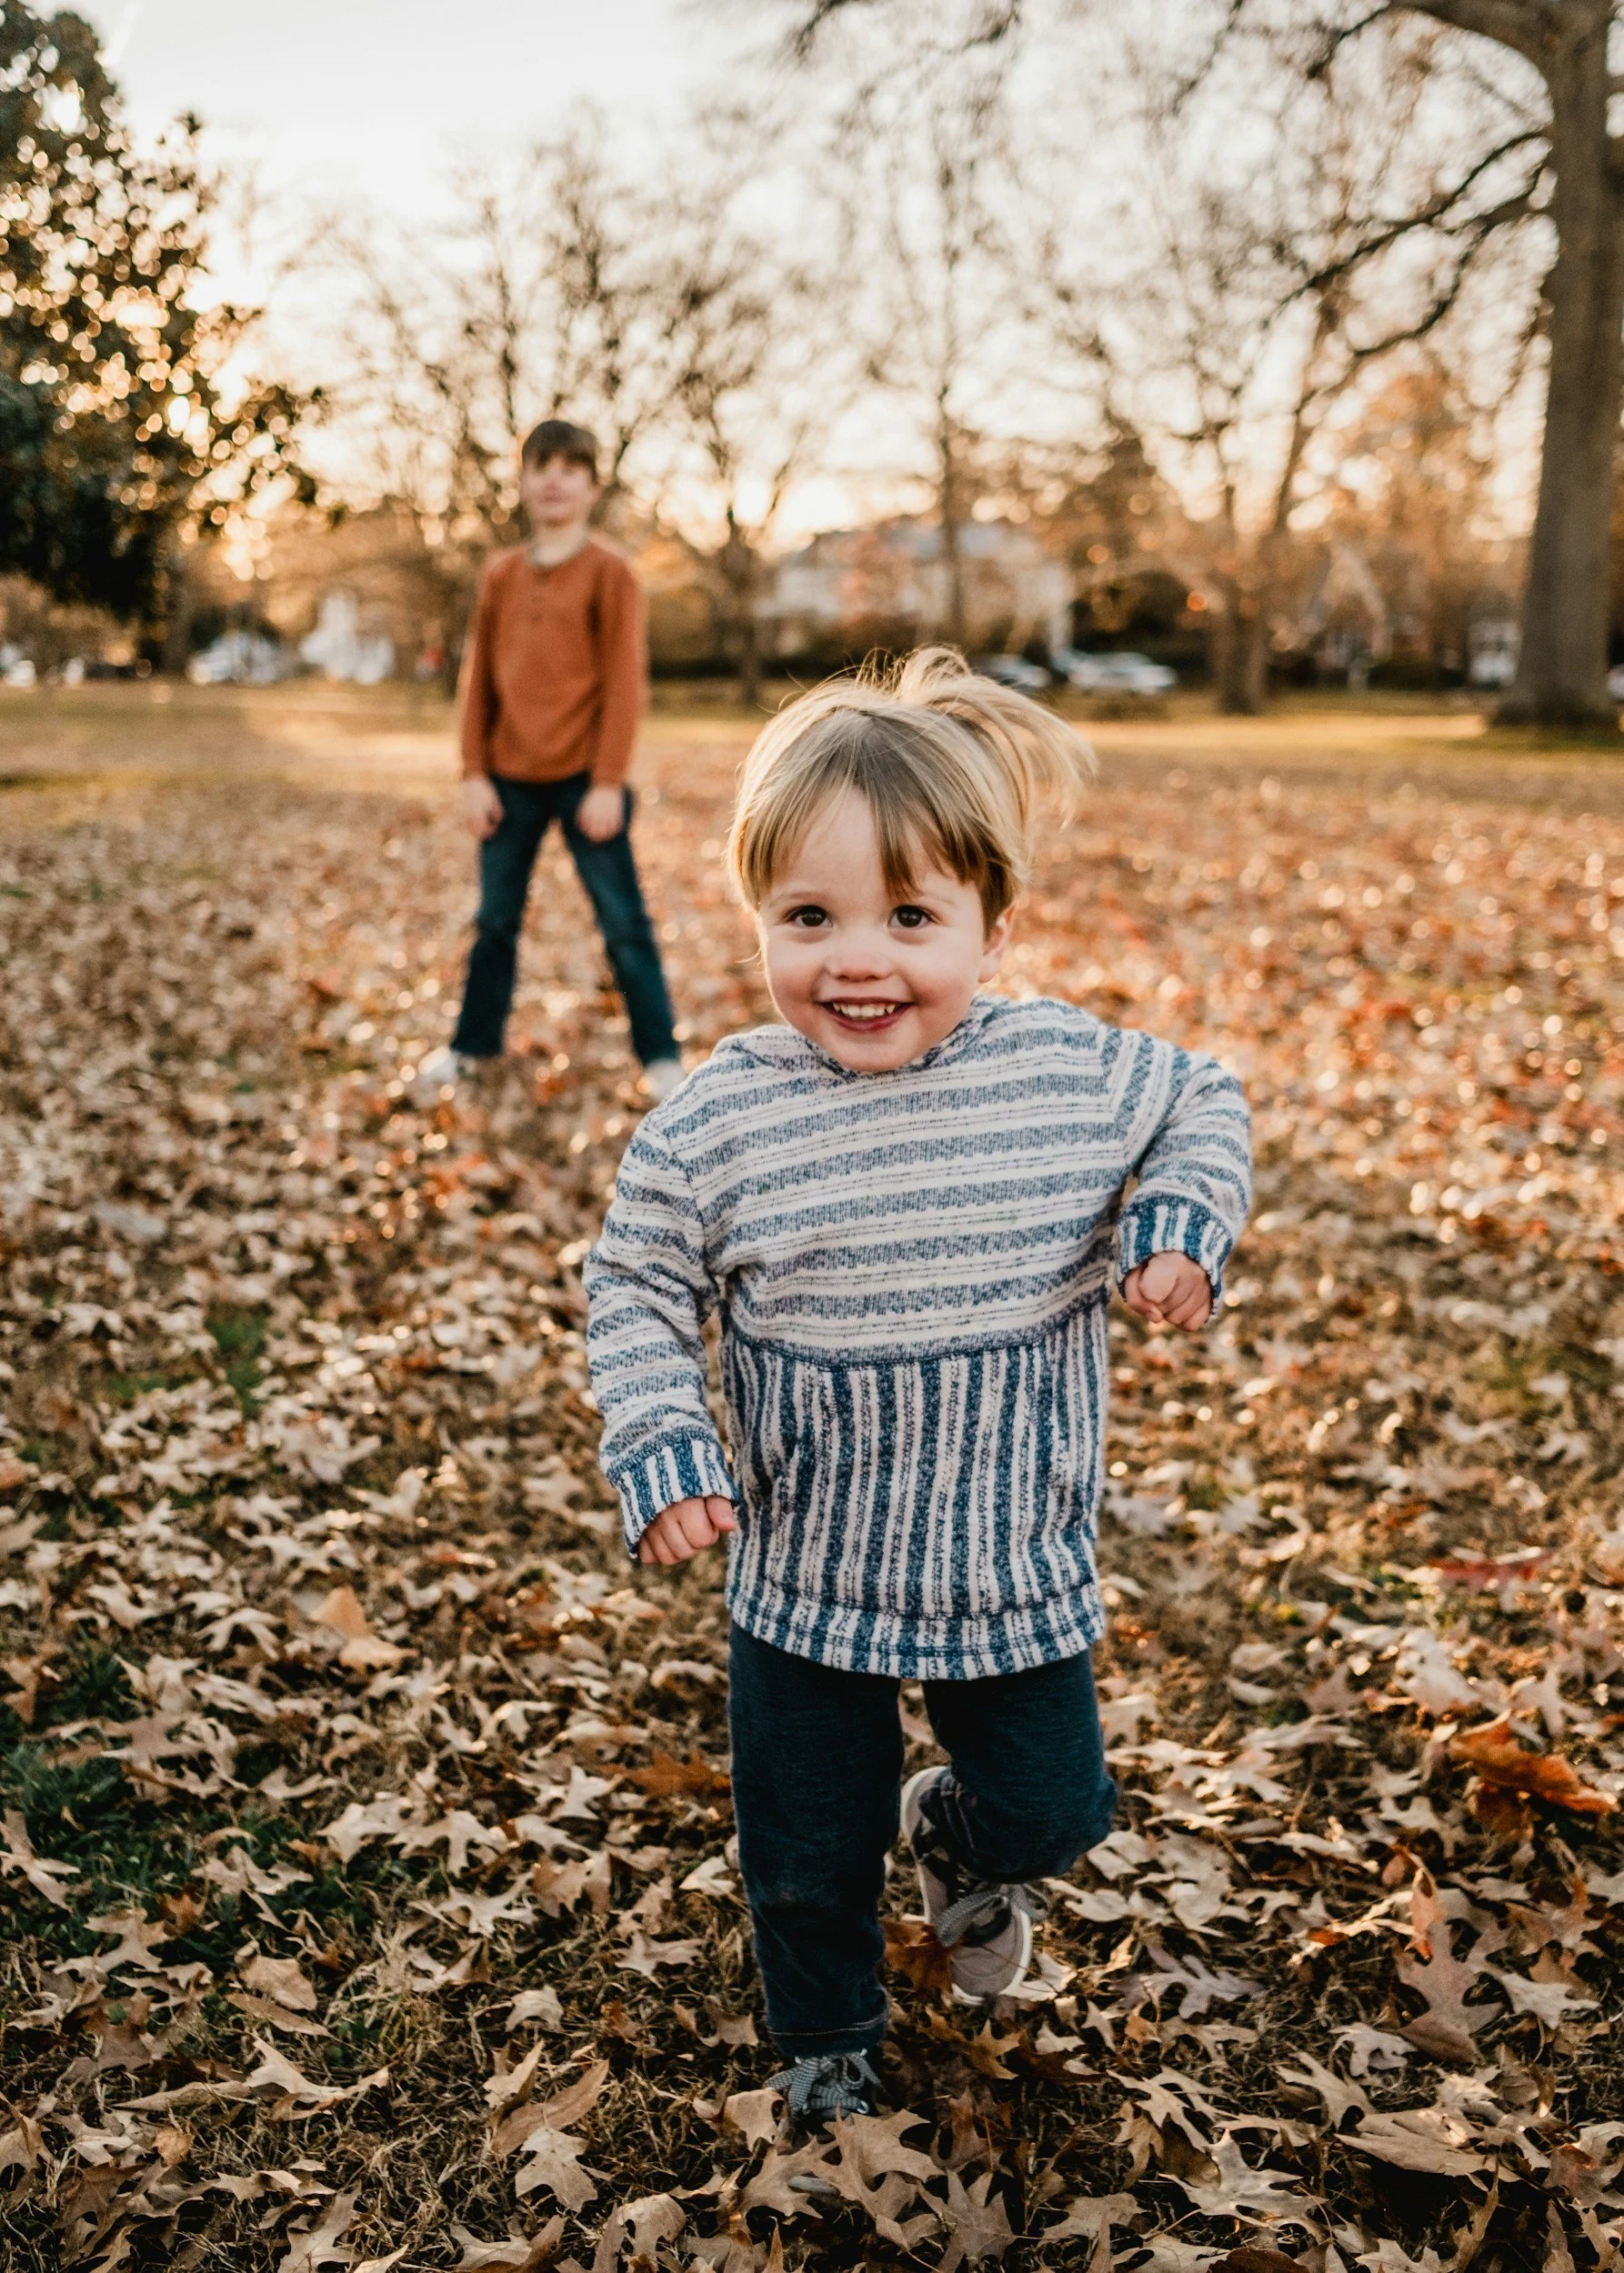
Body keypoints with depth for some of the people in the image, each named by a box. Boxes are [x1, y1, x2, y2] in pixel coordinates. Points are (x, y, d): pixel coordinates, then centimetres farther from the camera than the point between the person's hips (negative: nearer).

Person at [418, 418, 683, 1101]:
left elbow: (624, 681, -8)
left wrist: (608, 782, -13)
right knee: (496, 919, 14)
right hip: (510, 780, 4)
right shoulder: (501, 575, 9)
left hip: (584, 781, -4)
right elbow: (478, 678, 9)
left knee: (622, 921, -1)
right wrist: (474, 774, 2)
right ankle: (472, 1044, 27)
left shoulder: (608, 572, -4)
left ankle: (660, 1056, 7)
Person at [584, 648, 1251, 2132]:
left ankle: (961, 1841, 52)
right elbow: (638, 1286, -5)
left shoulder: (1074, 1069, -13)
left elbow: (1203, 1105, 6)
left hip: (1020, 1571, 1)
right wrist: (661, 1452, -16)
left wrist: (1179, 1227, -12)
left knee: (1056, 1809, 16)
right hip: (805, 1578, 0)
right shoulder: (719, 1122, -15)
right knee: (807, 1856, 16)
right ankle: (829, 2038, 47)